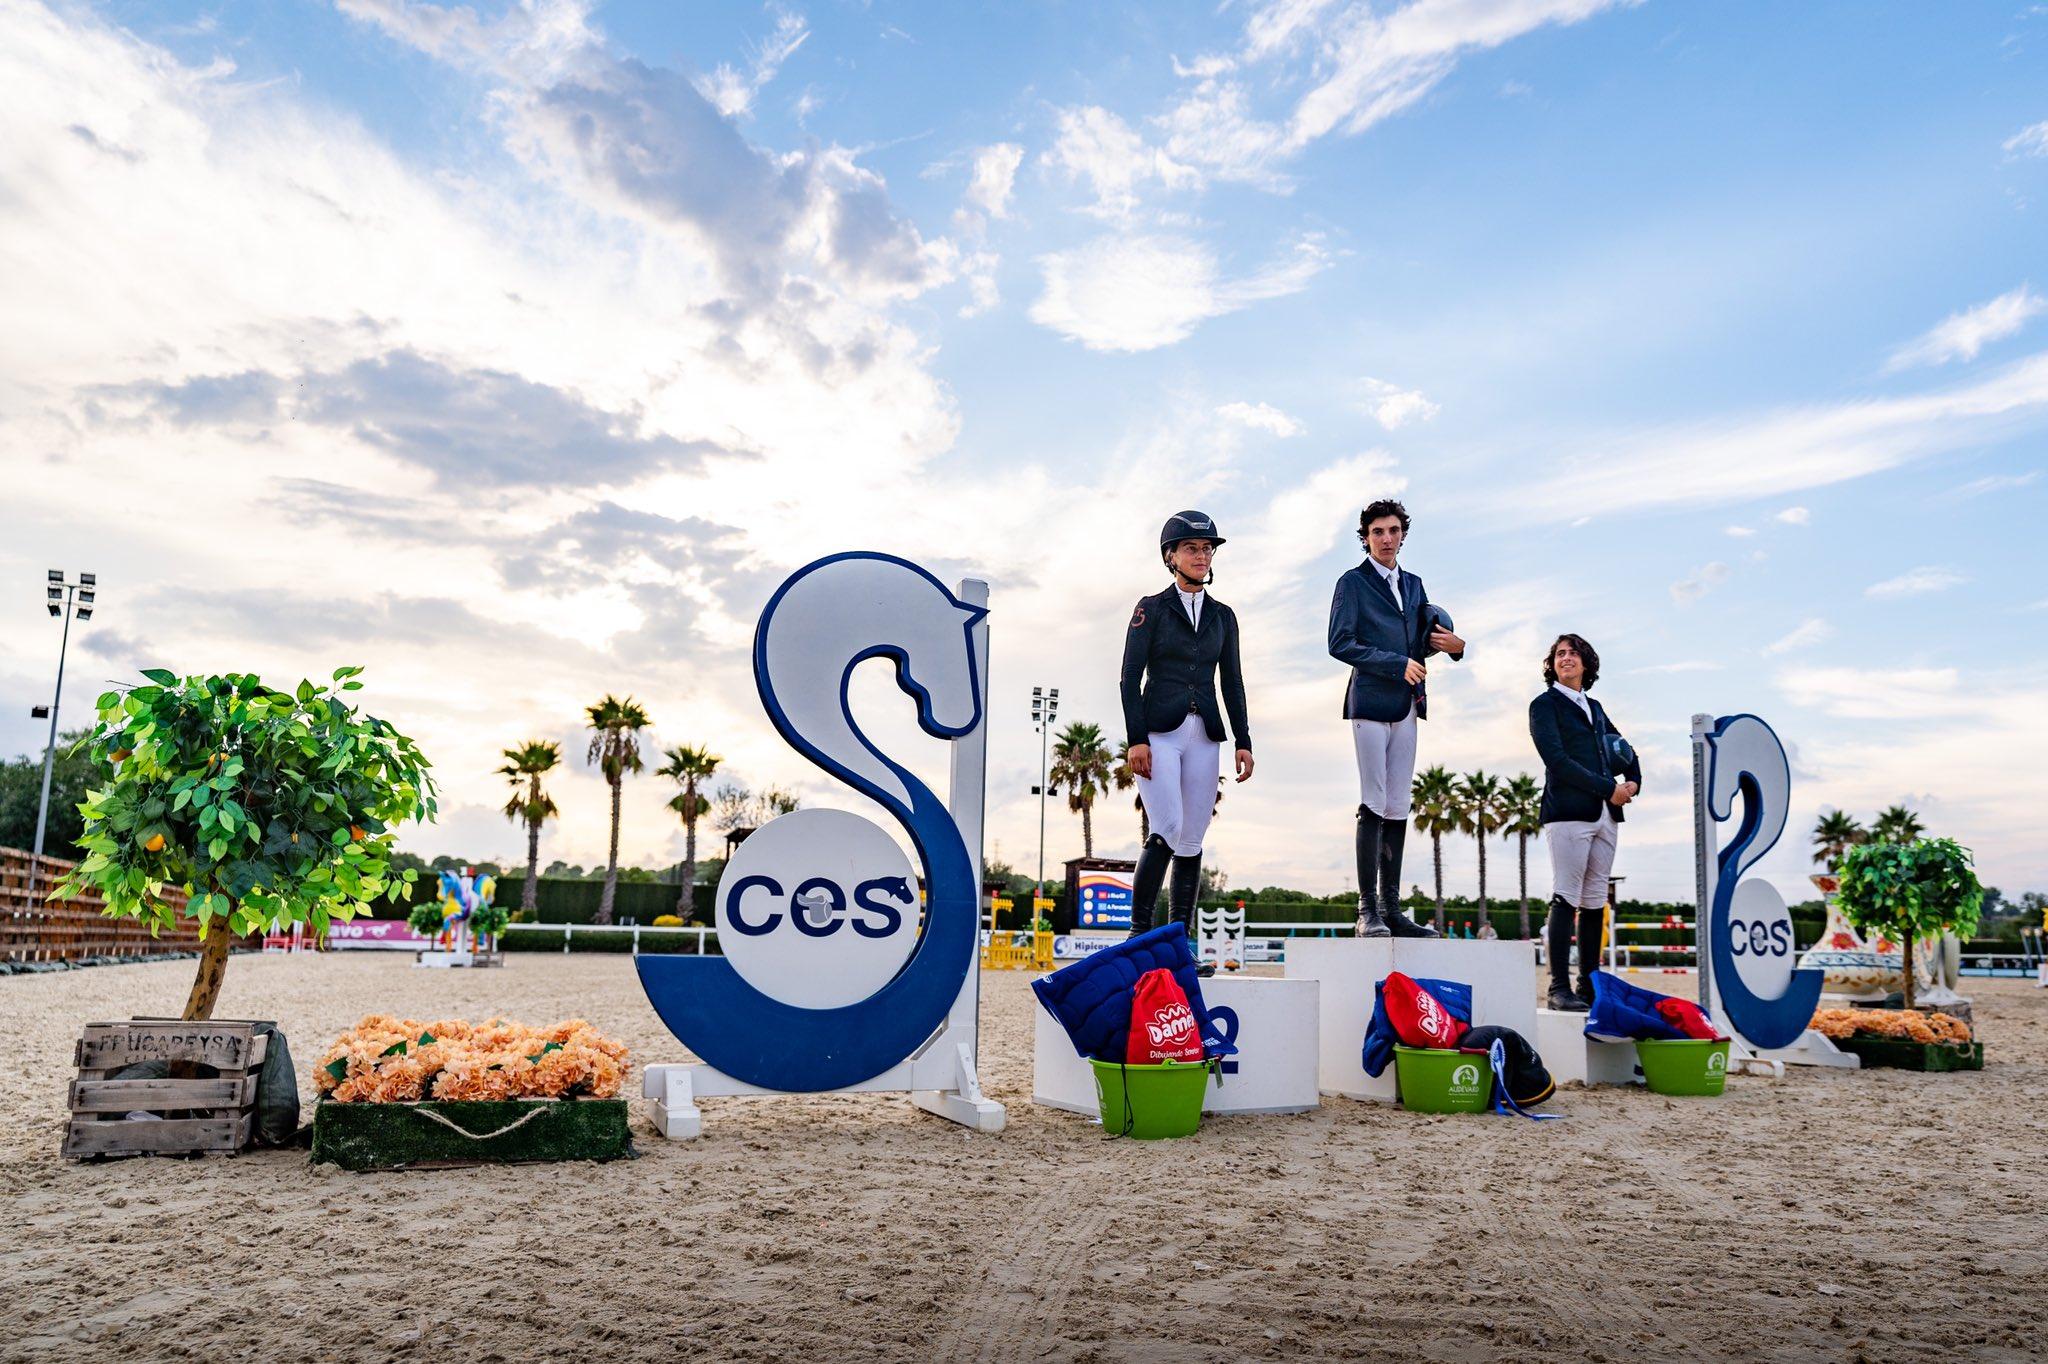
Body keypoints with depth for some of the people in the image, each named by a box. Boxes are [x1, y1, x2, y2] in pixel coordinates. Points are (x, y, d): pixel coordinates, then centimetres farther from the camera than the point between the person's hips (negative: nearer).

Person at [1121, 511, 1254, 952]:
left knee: (1192, 841, 3)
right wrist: (1135, 739, -12)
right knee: (1168, 830, -17)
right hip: (1159, 732, -4)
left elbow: (1232, 683, 15)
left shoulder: (1222, 616, 15)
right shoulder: (1151, 608, 3)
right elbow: (1130, 677, -3)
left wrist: (1243, 741, 7)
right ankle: (1139, 931, -7)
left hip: (1204, 736, 4)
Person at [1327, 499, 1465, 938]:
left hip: (1406, 705, 6)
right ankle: (1368, 910, -8)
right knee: (1373, 806, -10)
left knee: (1398, 810, 4)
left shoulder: (1414, 585, 19)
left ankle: (1392, 910, 7)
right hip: (1370, 703, -6)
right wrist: (1397, 664, -13)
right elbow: (1340, 644, -9)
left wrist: (1451, 644, 2)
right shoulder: (1353, 583, 0)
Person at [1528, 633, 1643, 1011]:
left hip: (1605, 814, 7)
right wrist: (1608, 788, -11)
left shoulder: (1594, 707, 22)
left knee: (1595, 901, 6)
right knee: (1566, 899, -9)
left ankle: (1590, 986, 9)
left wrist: (1633, 782, 7)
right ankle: (1559, 988, -8)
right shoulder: (1544, 705, 2)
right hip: (1568, 813, -6)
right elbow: (1557, 760, -9)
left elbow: (1625, 750, 28)